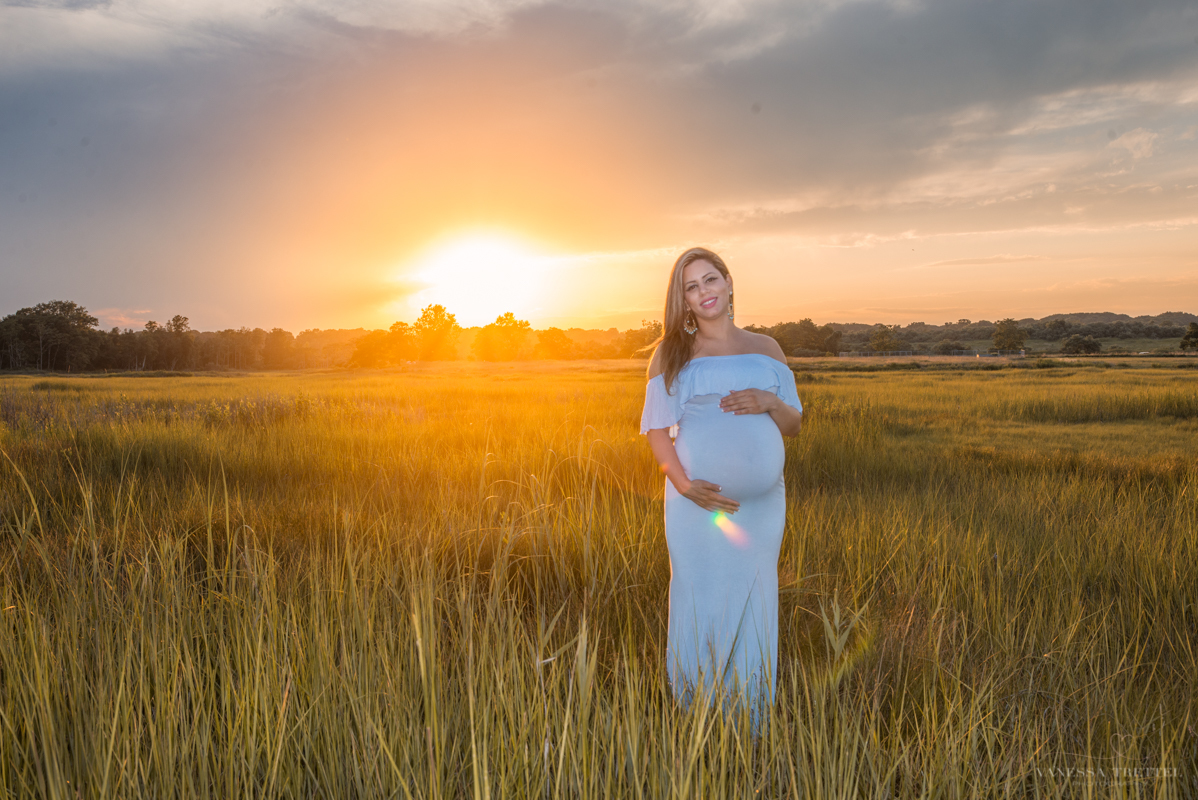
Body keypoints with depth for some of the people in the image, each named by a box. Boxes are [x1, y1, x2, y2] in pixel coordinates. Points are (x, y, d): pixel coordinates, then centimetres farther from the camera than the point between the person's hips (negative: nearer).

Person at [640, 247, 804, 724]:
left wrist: (769, 402, -10)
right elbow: (657, 430, -1)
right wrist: (685, 485, -16)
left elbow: (794, 426, 12)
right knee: (698, 603, 1)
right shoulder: (670, 355, 5)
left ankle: (751, 730, 21)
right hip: (697, 502, -2)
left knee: (752, 602, 7)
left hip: (760, 502, 2)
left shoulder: (766, 349, 11)